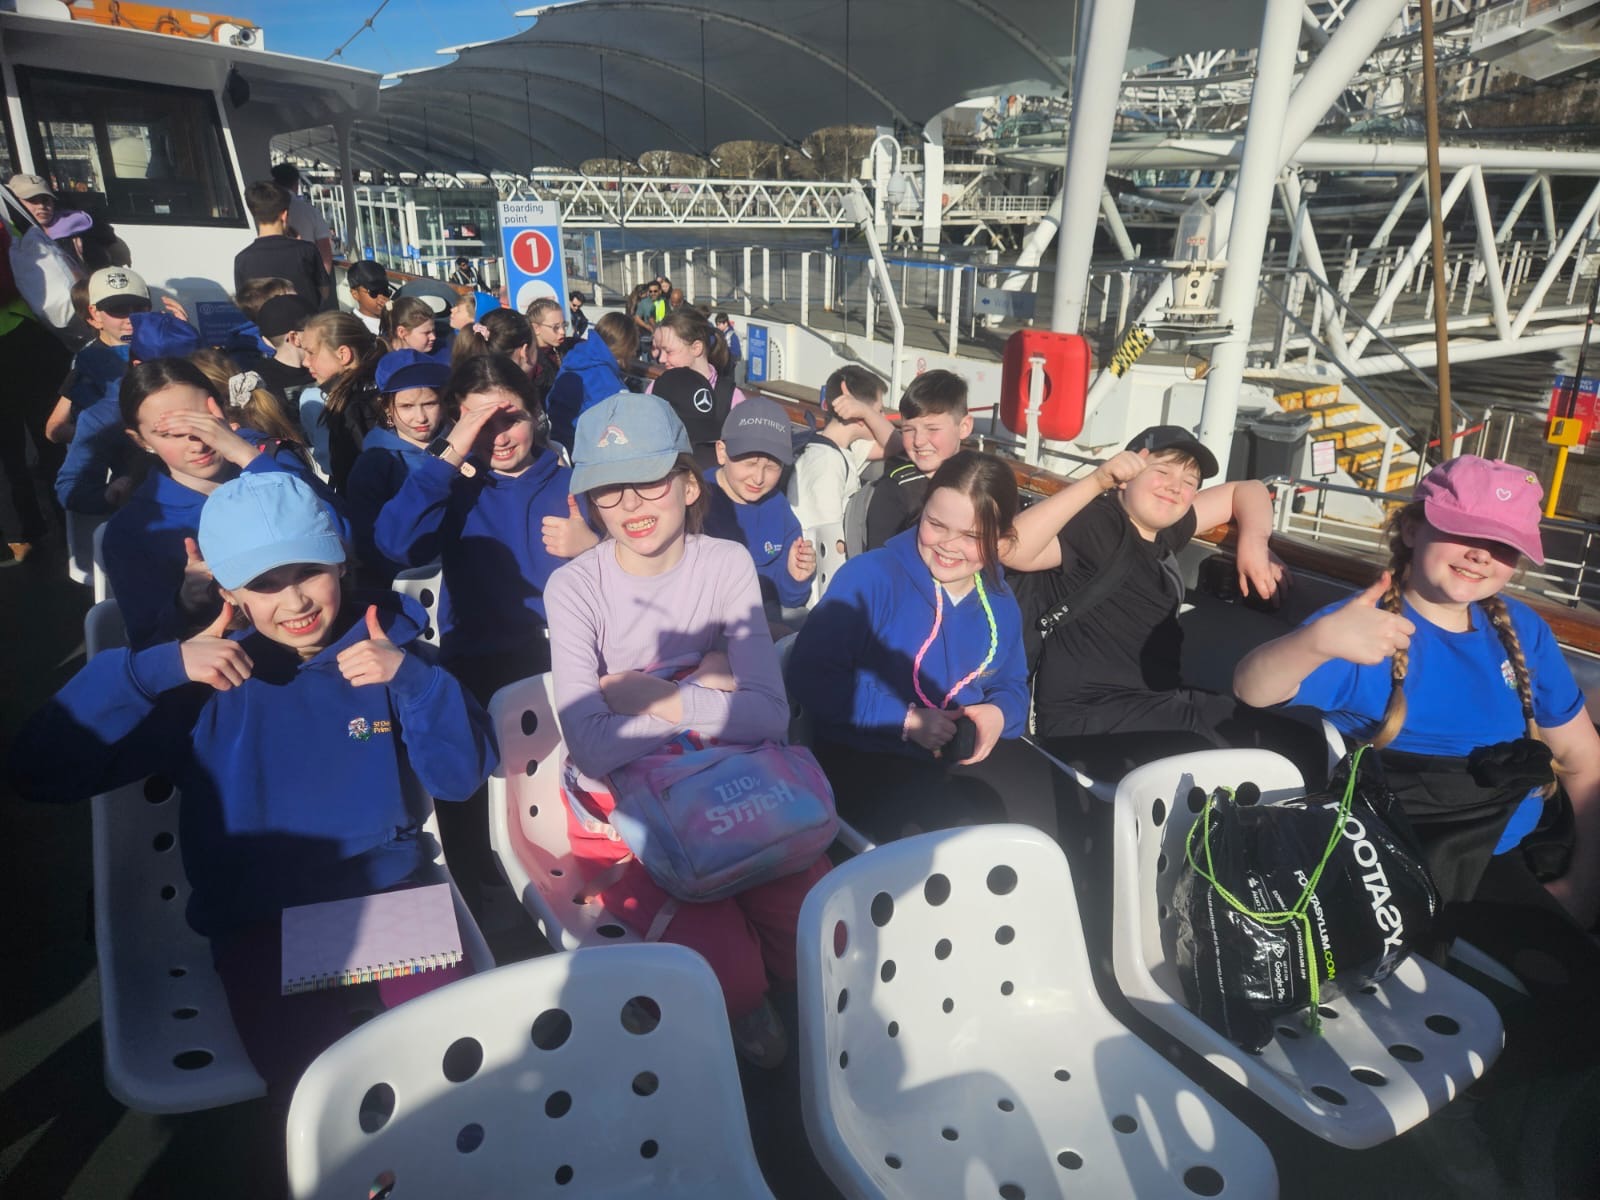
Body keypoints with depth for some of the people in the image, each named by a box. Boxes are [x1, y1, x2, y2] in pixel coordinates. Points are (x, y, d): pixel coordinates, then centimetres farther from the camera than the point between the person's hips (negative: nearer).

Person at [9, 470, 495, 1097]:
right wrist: (156, 668, -19)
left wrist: (411, 678, -19)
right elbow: (40, 771, -8)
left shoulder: (386, 649, -1)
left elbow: (460, 776, -4)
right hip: (260, 925, 0)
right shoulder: (205, 680, -2)